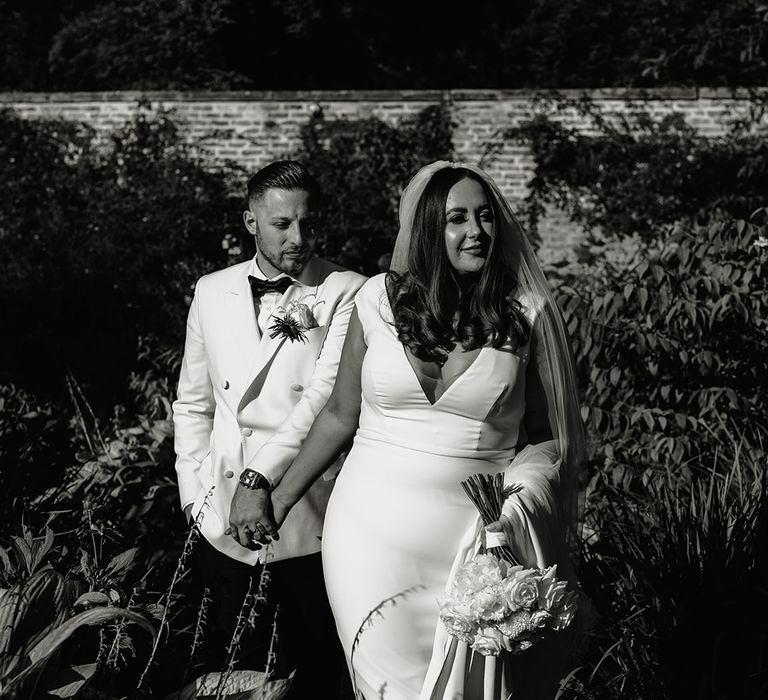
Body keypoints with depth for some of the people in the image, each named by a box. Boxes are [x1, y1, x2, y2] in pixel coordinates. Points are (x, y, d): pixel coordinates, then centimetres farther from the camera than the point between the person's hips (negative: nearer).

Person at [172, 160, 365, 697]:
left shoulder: (347, 294, -6)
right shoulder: (212, 292, 9)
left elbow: (327, 395, -17)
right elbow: (193, 403, 15)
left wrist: (261, 476, -25)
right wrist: (195, 495, 7)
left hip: (311, 527, -4)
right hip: (225, 528, 4)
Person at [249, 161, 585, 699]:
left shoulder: (526, 313, -3)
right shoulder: (379, 300, -1)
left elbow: (547, 433, 5)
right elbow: (341, 416, 9)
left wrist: (520, 503, -11)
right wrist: (280, 499, 11)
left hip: (473, 541, 0)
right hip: (373, 533, 1)